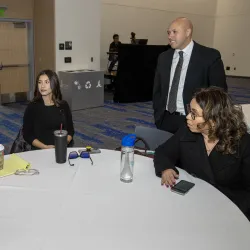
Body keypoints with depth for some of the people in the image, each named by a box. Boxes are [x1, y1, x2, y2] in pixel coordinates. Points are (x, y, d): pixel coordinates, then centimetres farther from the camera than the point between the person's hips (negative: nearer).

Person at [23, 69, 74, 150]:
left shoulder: (63, 105, 7)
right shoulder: (32, 107, 2)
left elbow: (70, 130, 10)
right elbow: (27, 134, 1)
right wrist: (45, 147, -11)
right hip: (39, 150, -1)